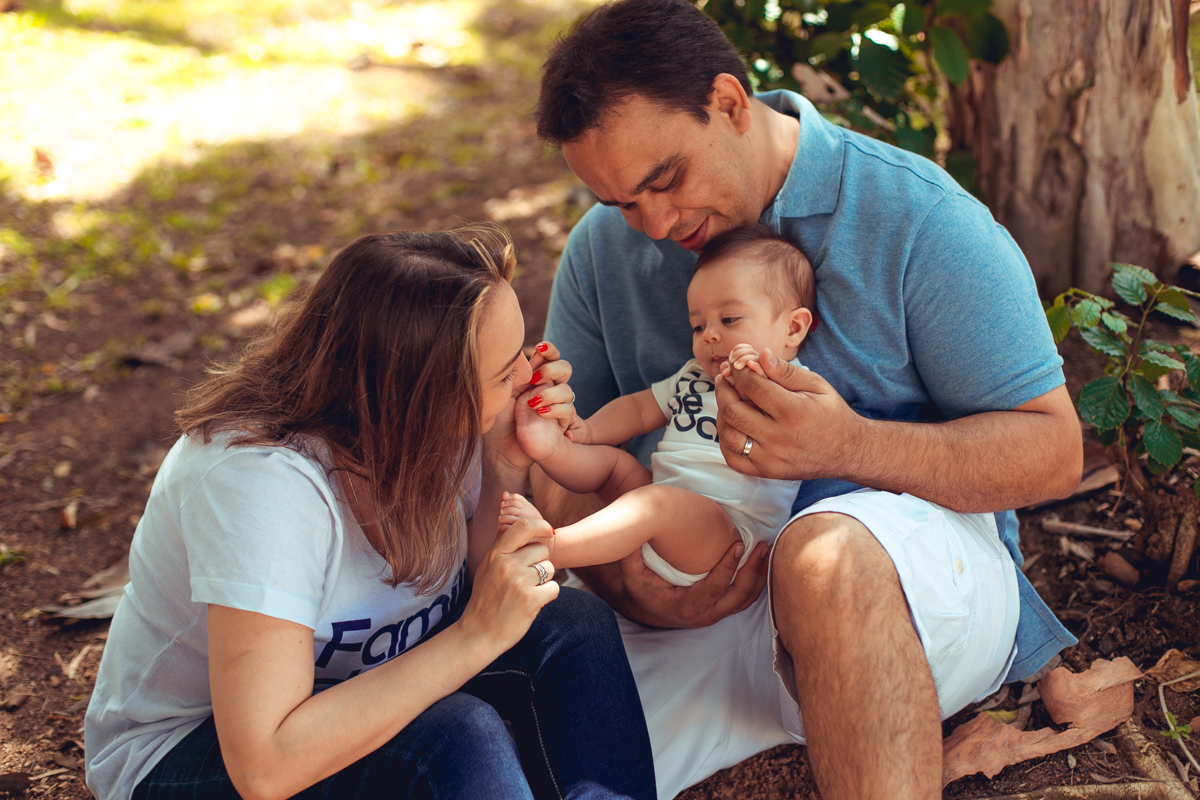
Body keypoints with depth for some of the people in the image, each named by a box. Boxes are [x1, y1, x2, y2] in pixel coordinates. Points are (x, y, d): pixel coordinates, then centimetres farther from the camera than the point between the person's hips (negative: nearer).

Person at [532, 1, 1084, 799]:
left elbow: (1054, 451, -9)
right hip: (700, 603, 3)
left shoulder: (917, 217, -9)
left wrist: (851, 445, -25)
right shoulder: (602, 249, 6)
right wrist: (622, 581, -15)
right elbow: (561, 460, 7)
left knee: (824, 552, -40)